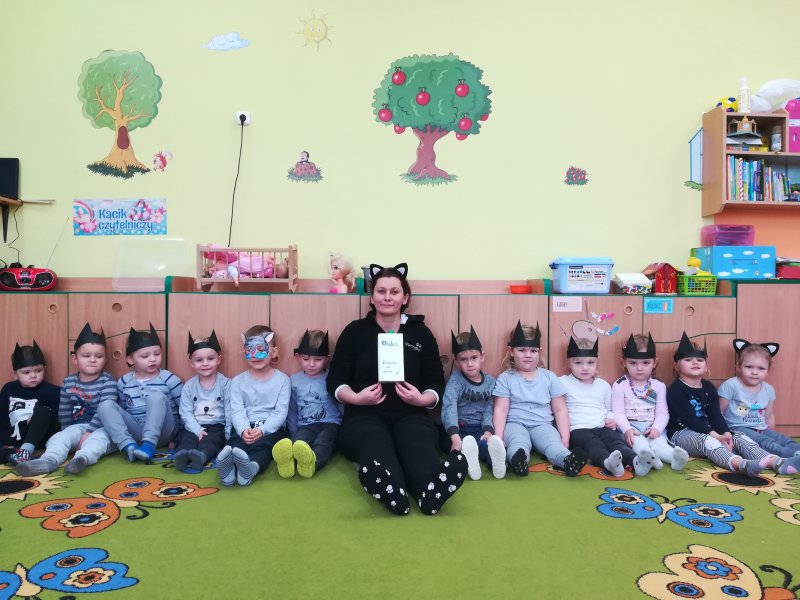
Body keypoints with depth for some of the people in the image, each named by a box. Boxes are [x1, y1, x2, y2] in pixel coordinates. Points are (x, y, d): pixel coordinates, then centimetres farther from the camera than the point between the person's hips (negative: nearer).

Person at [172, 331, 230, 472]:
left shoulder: (225, 383, 0)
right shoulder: (189, 386, 6)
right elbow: (186, 413, 0)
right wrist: (198, 430, -16)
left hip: (217, 426, -2)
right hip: (194, 427, 2)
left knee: (212, 438, -31)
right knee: (187, 438, -27)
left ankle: (201, 455, -60)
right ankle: (181, 455, -56)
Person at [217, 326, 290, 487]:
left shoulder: (282, 379, 4)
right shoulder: (238, 381, 9)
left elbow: (280, 412, -4)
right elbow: (236, 411, -3)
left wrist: (262, 430, -22)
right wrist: (244, 430, -25)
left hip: (270, 428, -1)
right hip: (244, 429, 2)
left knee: (263, 445, -33)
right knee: (236, 442, -31)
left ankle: (253, 467, -62)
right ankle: (228, 467, -60)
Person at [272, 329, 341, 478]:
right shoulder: (294, 380, 11)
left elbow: (342, 408, 10)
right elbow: (292, 412, 16)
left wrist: (342, 432, 0)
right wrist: (294, 436, 9)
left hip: (330, 424, -1)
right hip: (305, 426, 1)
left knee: (323, 442, -36)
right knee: (299, 441, -34)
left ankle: (313, 462, -68)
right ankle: (288, 460, -67)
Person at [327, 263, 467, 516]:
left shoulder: (420, 332, 13)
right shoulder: (355, 331, 10)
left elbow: (437, 383, 14)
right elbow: (335, 380, 9)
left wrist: (422, 399, -9)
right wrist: (355, 398, -12)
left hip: (410, 415, 2)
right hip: (365, 415, -1)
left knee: (421, 452, -37)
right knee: (377, 455, -39)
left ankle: (433, 489, -69)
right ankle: (393, 493, -71)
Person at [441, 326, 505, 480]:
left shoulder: (490, 381, 5)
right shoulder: (455, 380, -7)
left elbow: (489, 411, 0)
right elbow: (449, 408, -23)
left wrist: (488, 431, -23)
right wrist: (455, 437, -40)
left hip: (479, 429, 2)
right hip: (457, 428, -2)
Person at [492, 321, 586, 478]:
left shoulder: (549, 377, 10)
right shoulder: (505, 378, 4)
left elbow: (560, 410, 11)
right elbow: (500, 410, -1)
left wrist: (565, 437, 0)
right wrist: (498, 437, -14)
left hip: (542, 424, 2)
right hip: (515, 424, -2)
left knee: (554, 443, -31)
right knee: (518, 443, -36)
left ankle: (567, 460, -60)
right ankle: (518, 459, -66)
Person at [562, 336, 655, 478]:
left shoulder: (604, 385, 20)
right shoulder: (563, 383, 4)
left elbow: (609, 409, 27)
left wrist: (611, 419, 5)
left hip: (602, 428, 4)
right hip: (578, 429, -4)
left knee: (616, 440, -27)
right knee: (593, 443, -34)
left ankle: (635, 461, -54)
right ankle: (607, 461, -63)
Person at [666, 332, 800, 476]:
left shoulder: (709, 387, 12)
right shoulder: (675, 390, -11)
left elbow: (716, 415, 1)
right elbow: (689, 419, -20)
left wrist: (726, 433, -19)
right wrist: (715, 435, -28)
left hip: (706, 430, 8)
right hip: (682, 432, -8)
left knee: (738, 437, -15)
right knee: (707, 441, -37)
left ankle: (776, 462, -39)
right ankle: (743, 464, -66)